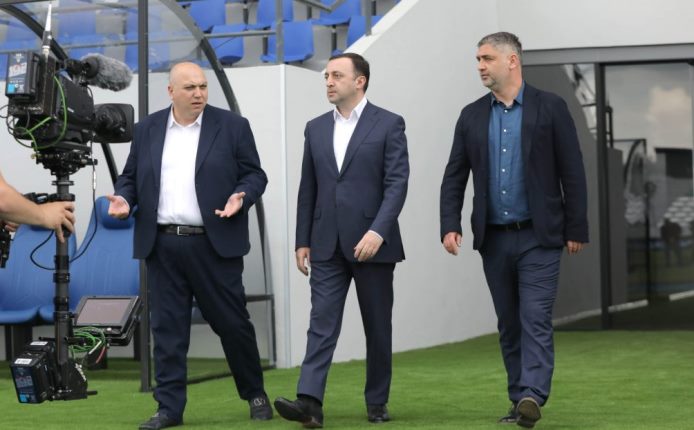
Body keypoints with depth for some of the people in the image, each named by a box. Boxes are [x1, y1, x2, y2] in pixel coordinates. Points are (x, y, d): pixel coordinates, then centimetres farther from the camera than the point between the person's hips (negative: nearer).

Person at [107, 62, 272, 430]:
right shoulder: (147, 130, 10)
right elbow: (130, 176, 15)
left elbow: (254, 174, 4)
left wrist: (241, 197, -15)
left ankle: (255, 394, 22)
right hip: (161, 245, 2)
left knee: (232, 322, 4)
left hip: (214, 244, -2)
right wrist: (123, 199, -5)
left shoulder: (232, 126, 3)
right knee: (167, 328, 3)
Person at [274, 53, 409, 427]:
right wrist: (302, 241, 9)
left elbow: (397, 183, -10)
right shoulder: (316, 128, 11)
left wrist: (378, 231, -21)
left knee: (377, 327, 7)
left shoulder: (388, 125, -2)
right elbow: (308, 189, 13)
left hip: (371, 243, -3)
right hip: (327, 245, 3)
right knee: (322, 323, -6)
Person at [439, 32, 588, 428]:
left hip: (538, 236, -4)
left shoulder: (550, 107, -3)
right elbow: (455, 176, 8)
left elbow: (573, 172, -3)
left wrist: (577, 229, -5)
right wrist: (450, 225, -4)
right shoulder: (472, 116, 8)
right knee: (509, 324, 8)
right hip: (494, 239, 4)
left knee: (535, 319, -11)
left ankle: (532, 396, -18)